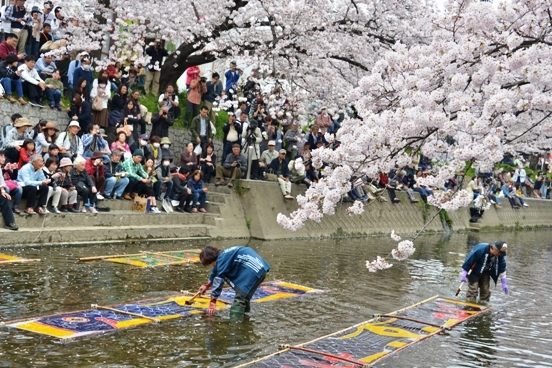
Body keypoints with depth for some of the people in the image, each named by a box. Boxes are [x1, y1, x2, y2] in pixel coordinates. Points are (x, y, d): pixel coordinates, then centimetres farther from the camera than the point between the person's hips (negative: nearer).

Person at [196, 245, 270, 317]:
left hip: (255, 270, -10)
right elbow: (215, 272, 34)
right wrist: (207, 285, 45)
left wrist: (212, 303, -13)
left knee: (240, 297, -13)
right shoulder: (222, 256, 16)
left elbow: (218, 280, -15)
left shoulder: (222, 259, -13)